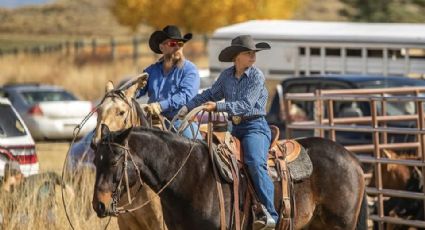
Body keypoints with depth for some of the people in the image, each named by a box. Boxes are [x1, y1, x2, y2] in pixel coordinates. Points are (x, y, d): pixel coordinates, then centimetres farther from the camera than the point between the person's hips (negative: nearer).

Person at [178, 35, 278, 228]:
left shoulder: (256, 76, -8)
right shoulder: (226, 75, 9)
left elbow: (246, 104, -17)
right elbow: (211, 94, 20)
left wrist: (218, 107, -25)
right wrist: (188, 107, 12)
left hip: (255, 126, -7)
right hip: (235, 128, 7)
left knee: (255, 163, -28)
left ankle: (270, 214, -31)